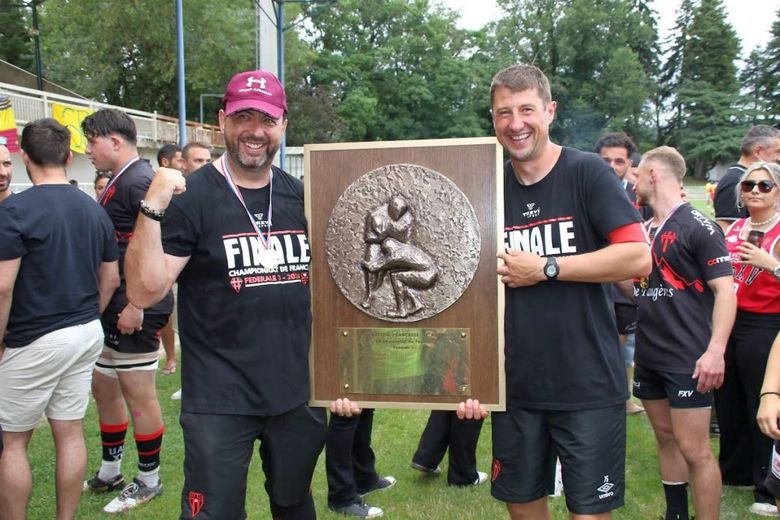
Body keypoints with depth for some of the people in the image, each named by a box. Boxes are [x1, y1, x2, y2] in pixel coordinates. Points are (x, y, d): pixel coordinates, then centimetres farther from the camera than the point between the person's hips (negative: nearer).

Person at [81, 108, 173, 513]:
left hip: (132, 310, -10)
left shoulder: (138, 180, -16)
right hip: (111, 307, 10)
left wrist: (135, 305, -24)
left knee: (139, 396, 2)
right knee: (104, 388, 19)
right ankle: (109, 472, 35)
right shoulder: (118, 181, 14)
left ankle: (148, 481, 18)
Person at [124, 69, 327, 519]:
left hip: (300, 393, 5)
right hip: (220, 400, -4)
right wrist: (153, 210, -26)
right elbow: (145, 292, -16)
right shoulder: (191, 197, -9)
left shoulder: (302, 196, 4)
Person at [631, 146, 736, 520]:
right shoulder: (645, 229, 12)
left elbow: (725, 291, -15)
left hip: (687, 359, -7)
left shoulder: (699, 227, -10)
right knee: (666, 439, 16)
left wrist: (715, 351, -23)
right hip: (648, 356, 7)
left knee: (693, 450, -4)